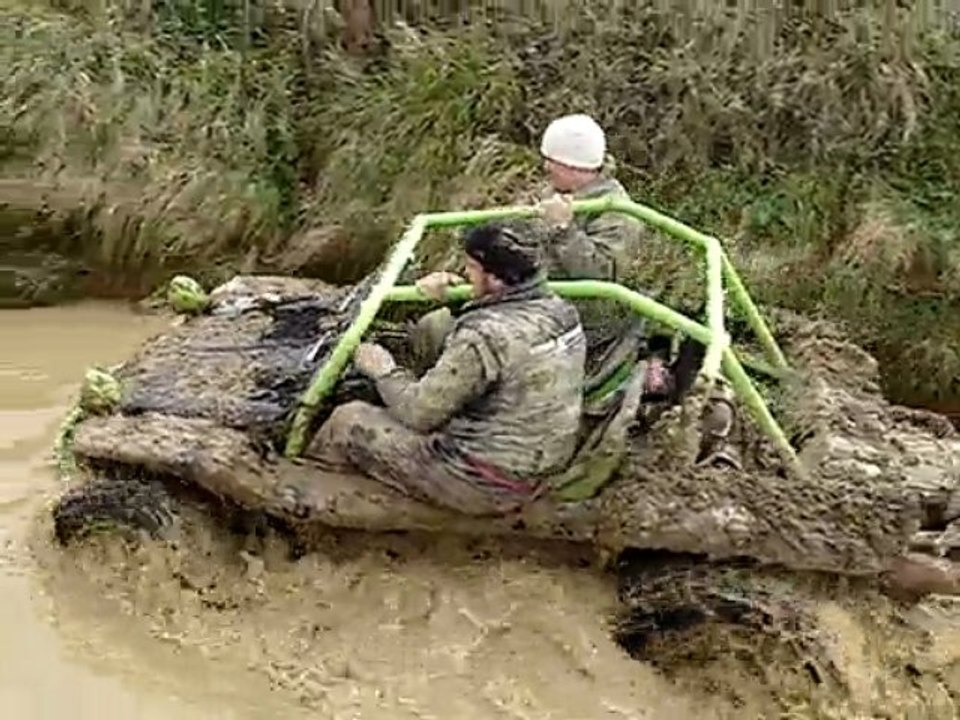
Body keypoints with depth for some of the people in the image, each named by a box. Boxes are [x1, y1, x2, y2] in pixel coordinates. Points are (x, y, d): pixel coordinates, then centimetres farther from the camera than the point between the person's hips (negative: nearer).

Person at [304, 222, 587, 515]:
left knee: (350, 421, 5)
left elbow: (419, 413, -18)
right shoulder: (561, 311, -2)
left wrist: (384, 371, 0)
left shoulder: (484, 336, -28)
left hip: (484, 487, -9)